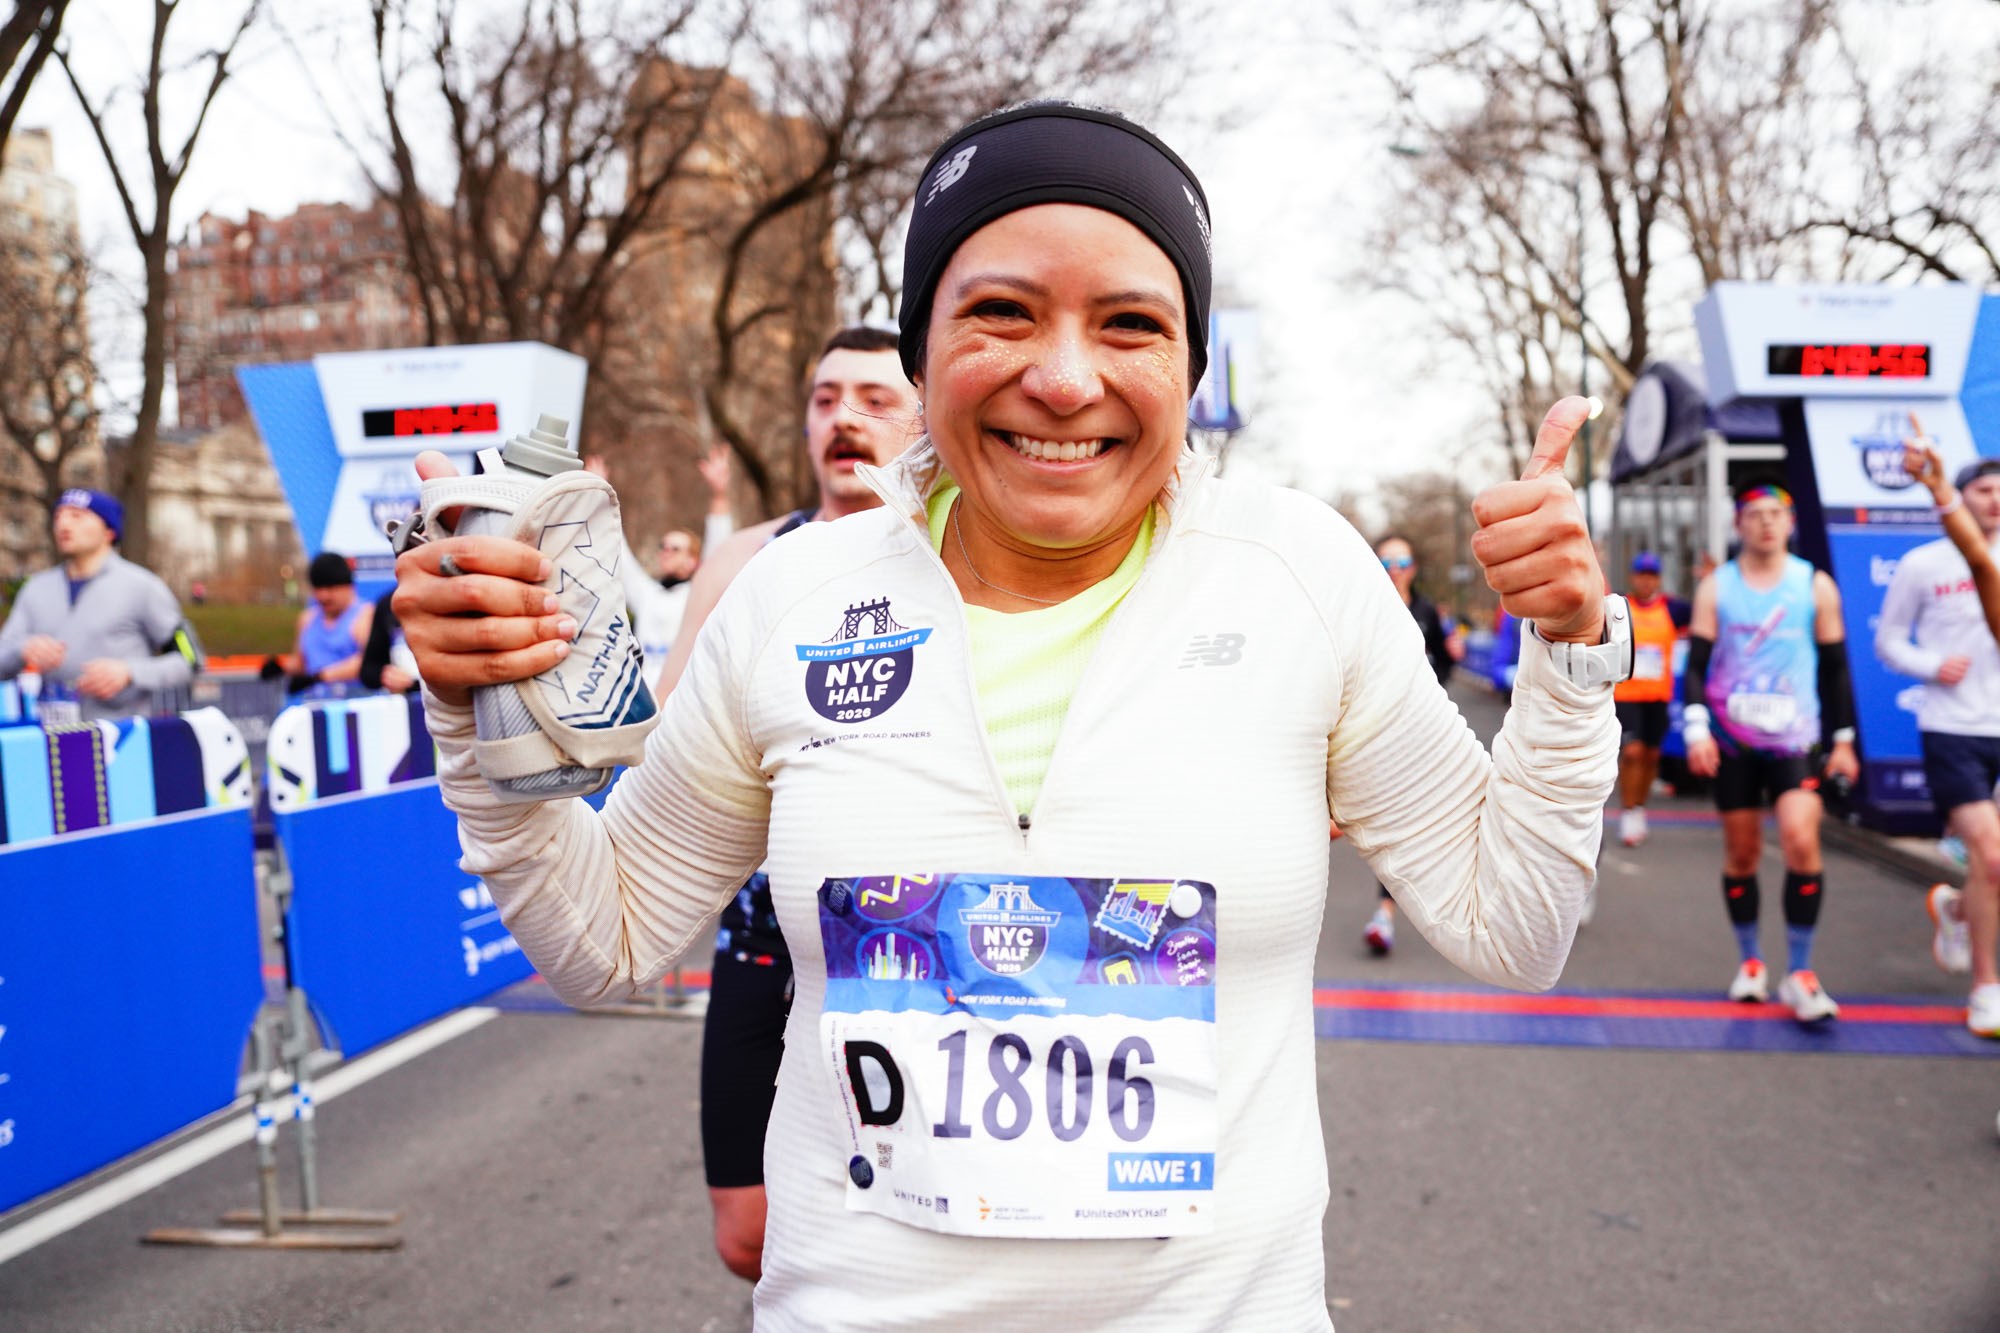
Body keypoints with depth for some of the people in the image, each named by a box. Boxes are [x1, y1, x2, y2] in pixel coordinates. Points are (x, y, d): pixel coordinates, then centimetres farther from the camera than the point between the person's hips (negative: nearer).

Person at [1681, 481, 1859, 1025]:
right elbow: (1696, 664, 1)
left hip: (1794, 738, -1)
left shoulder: (1816, 586, 4)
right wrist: (1696, 730, -12)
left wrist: (1843, 740, 7)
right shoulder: (1716, 587, 3)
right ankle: (1750, 960, 21)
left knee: (1802, 841, -17)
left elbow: (1835, 667, 9)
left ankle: (1799, 974, -8)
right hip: (1732, 740, 1)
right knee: (1741, 852, 5)